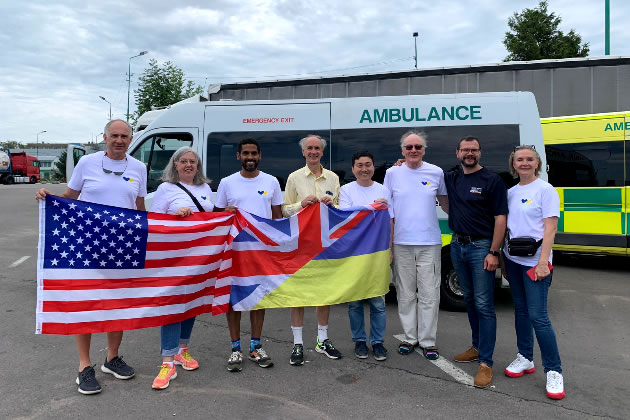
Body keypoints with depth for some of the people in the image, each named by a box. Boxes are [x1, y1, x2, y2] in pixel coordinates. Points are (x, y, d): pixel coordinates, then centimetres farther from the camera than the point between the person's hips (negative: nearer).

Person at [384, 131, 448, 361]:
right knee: (405, 294, 10)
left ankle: (428, 341, 15)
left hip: (429, 242, 0)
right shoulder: (393, 173, 2)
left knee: (429, 295, 2)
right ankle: (410, 337, 24)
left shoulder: (436, 173, 3)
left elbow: (445, 202, 18)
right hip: (401, 243, 1)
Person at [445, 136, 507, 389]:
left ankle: (485, 362, -1)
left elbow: (500, 218, -9)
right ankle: (477, 347, 30)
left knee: (483, 305, -6)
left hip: (481, 247, -6)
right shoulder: (451, 179, 10)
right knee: (469, 299, 15)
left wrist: (493, 252, -16)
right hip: (457, 245, 6)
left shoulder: (492, 181, -6)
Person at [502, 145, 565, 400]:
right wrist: (503, 259, 12)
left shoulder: (545, 190, -6)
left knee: (538, 316, -8)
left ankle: (554, 371, 4)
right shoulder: (511, 192, 11)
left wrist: (543, 261, -19)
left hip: (534, 262, -6)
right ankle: (525, 358, 27)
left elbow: (551, 228, -12)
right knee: (521, 310, 14)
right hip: (513, 260, 6)